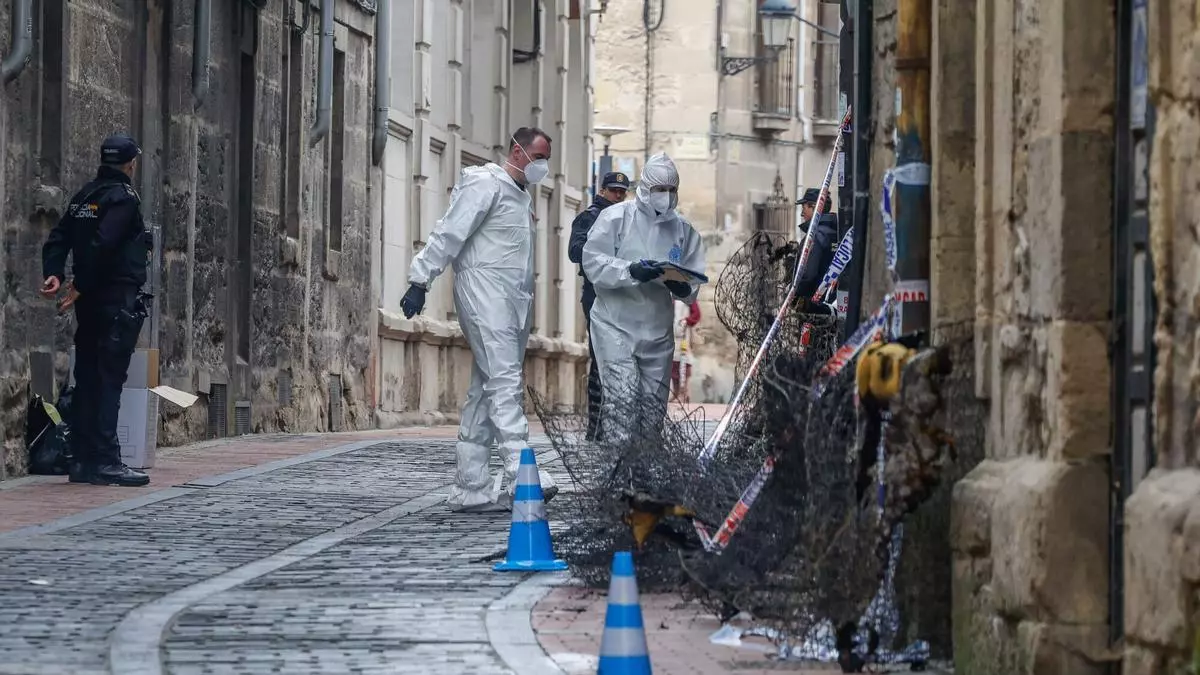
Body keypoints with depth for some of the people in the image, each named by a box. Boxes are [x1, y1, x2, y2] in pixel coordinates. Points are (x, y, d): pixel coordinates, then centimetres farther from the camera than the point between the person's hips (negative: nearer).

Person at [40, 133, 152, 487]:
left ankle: (82, 460, 10)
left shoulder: (84, 196, 15)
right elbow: (102, 244, -21)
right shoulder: (123, 197, -10)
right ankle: (106, 461, -13)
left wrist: (55, 275, -3)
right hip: (119, 299, -8)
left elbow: (58, 239, 9)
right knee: (109, 379, -10)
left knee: (87, 379, 9)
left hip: (89, 301, 8)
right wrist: (79, 286, -14)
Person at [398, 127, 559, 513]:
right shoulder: (485, 184, -5)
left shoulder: (521, 195, 24)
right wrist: (420, 281, -18)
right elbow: (448, 235, -12)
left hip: (513, 300, 9)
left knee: (485, 393, 7)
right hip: (484, 290, -9)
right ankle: (521, 473, -29)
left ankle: (470, 490, 6)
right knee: (504, 382, -19)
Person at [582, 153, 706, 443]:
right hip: (616, 325, -5)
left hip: (658, 330, 5)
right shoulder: (616, 217, -4)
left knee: (654, 408, 11)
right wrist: (631, 271, -26)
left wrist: (684, 288, -17)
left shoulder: (682, 229, 8)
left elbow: (696, 280, 6)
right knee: (623, 399, -16)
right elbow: (593, 262, -12)